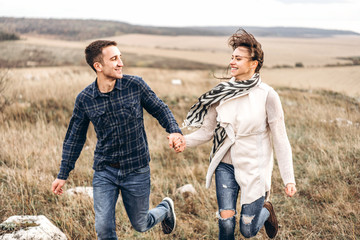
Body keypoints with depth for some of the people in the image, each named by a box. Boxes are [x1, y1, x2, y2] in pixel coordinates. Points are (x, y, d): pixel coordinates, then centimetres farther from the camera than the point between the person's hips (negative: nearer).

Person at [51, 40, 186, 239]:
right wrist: (63, 175, 8)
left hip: (137, 170, -1)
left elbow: (159, 109, 2)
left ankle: (165, 208, 48)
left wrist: (174, 130, -18)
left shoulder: (135, 85, -11)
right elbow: (74, 138, 5)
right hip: (104, 172, 1)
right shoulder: (84, 99, -8)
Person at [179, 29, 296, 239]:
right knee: (226, 223, -1)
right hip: (226, 165, 3)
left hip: (254, 168, -3)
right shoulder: (222, 93, -3)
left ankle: (266, 210, 38)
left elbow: (280, 139, -11)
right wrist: (184, 141, -17)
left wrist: (289, 179, -11)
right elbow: (207, 131, 2)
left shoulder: (267, 95, -13)